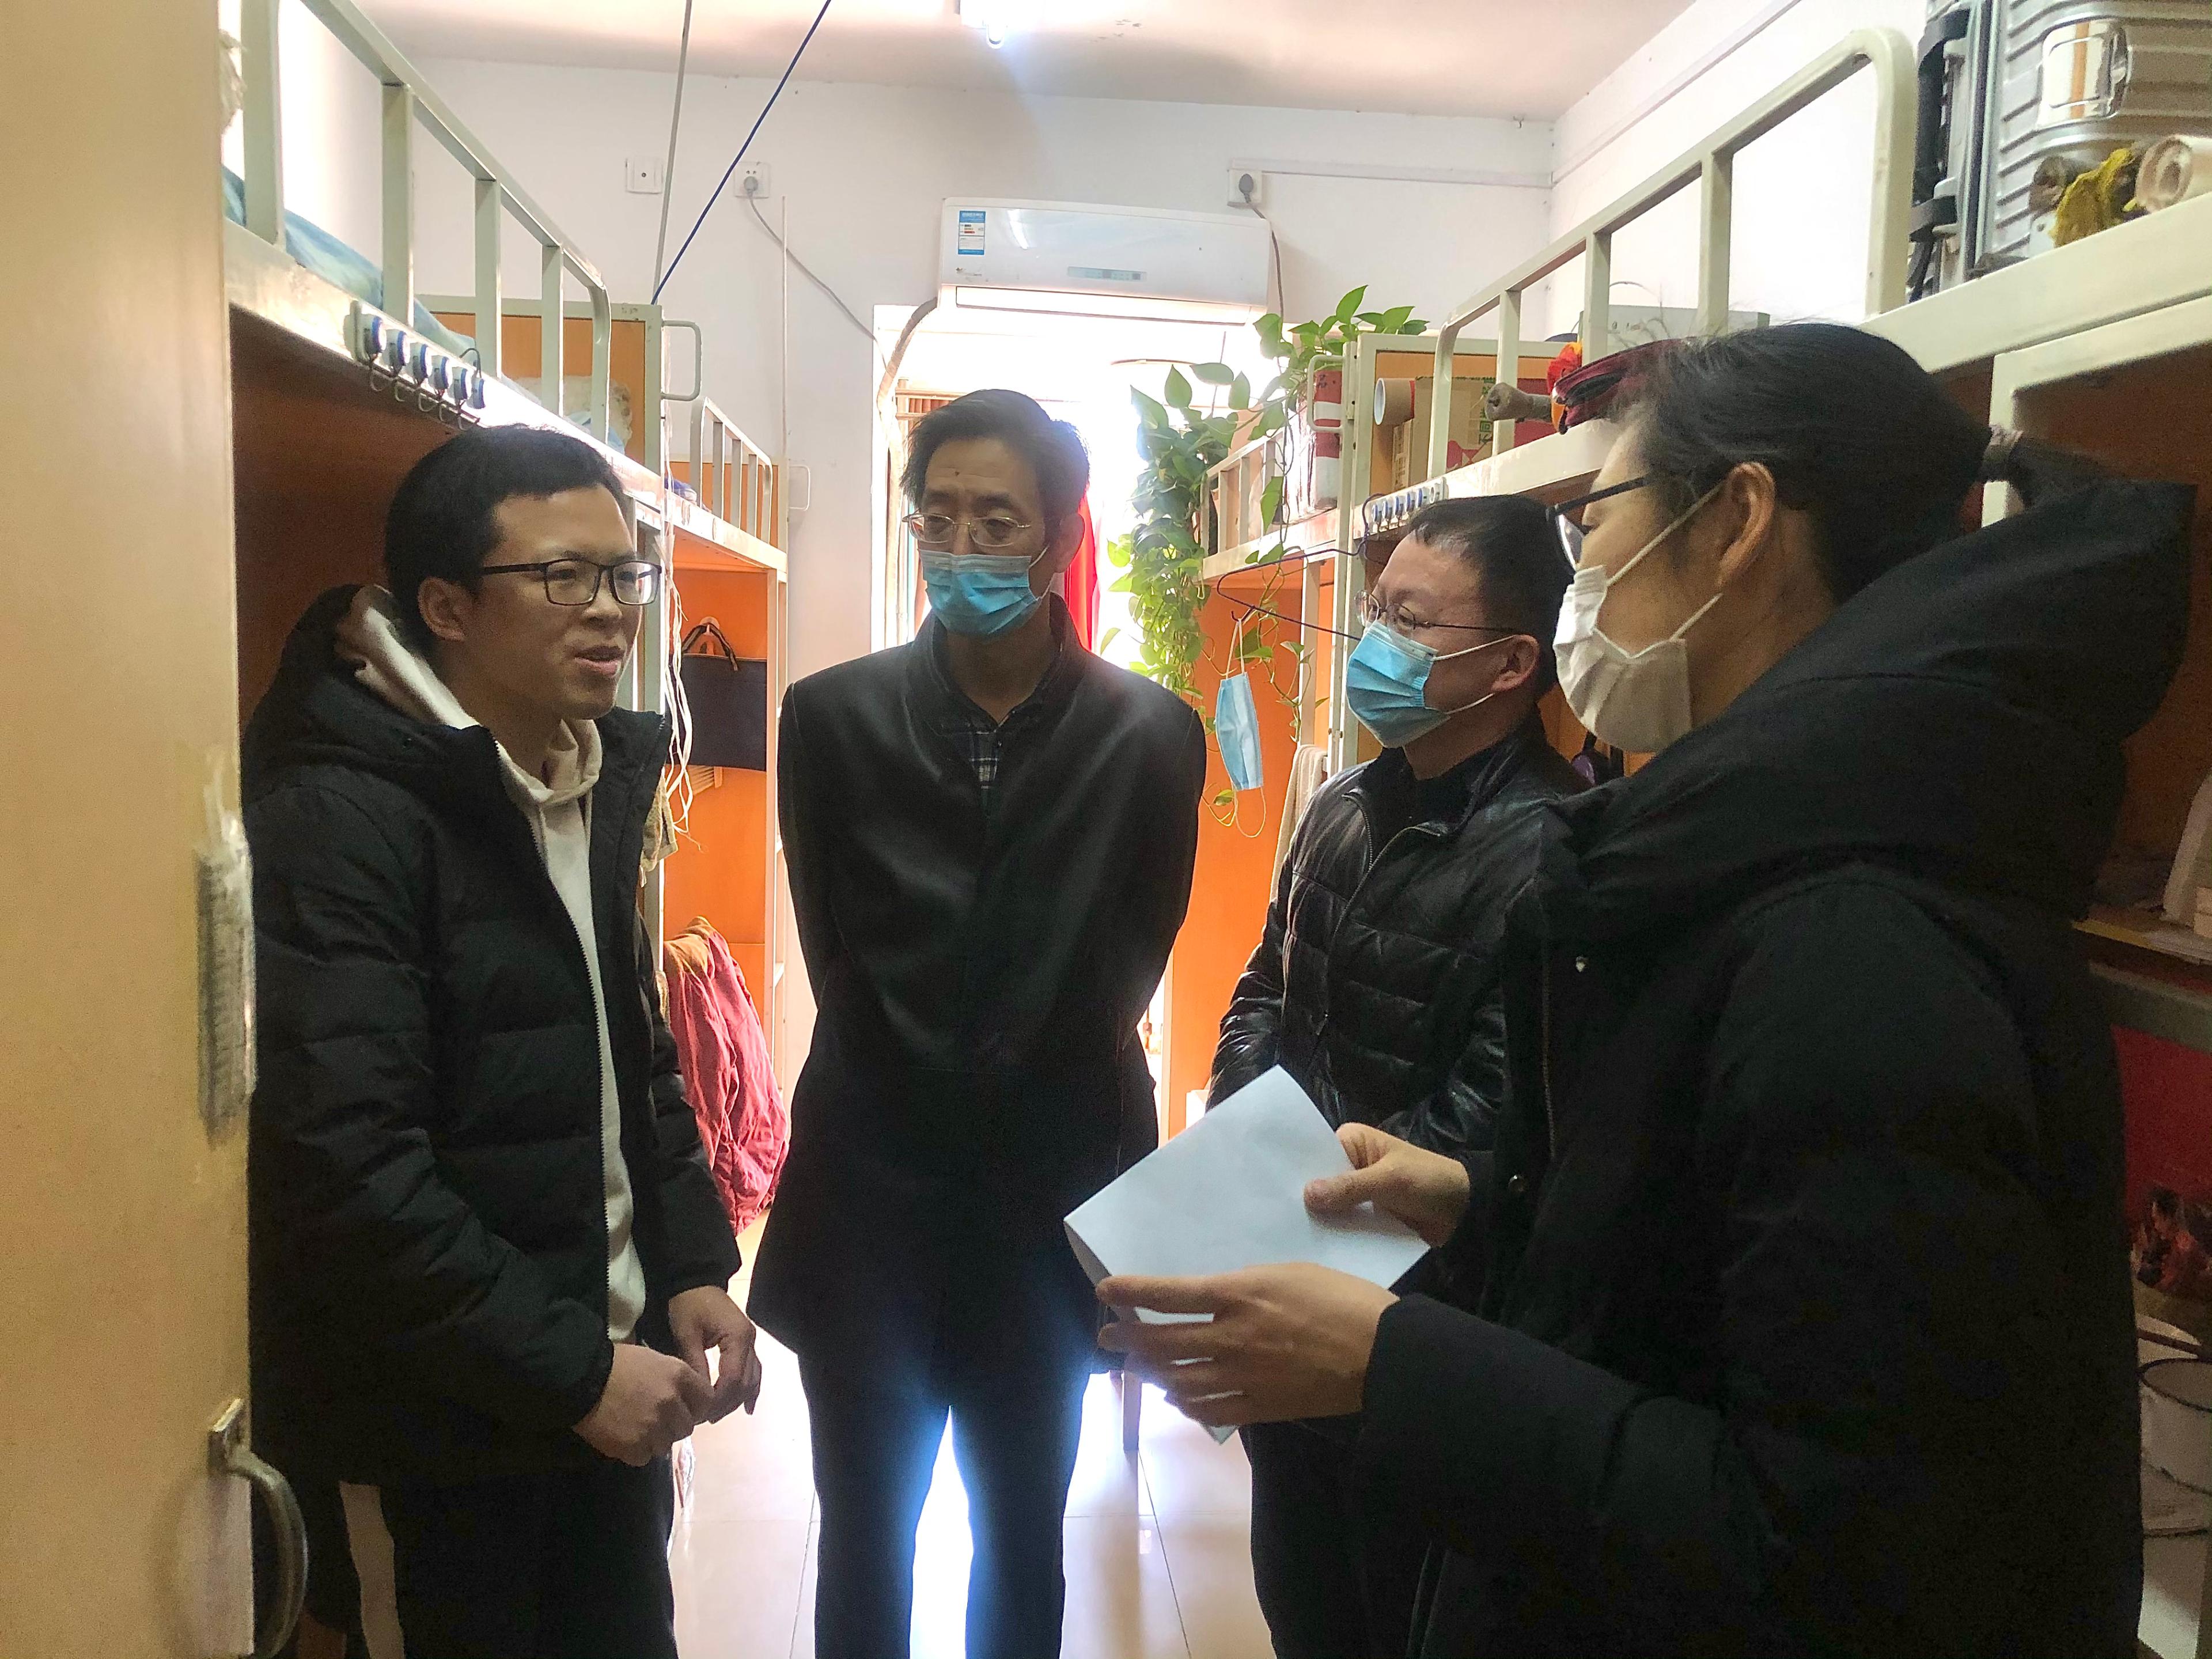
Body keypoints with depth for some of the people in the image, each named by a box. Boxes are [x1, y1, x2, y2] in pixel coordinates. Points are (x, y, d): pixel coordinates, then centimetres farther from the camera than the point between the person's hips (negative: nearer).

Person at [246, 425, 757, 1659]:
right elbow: (349, 1165, -23)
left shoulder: (599, 782, 7)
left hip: (611, 1372, 7)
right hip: (444, 1421, -7)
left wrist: (694, 1265, 5)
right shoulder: (337, 815, -18)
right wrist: (569, 1369, -20)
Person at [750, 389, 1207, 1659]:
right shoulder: (835, 715, -3)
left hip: (1054, 1196, 0)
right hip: (875, 1185, 1)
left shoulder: (1151, 734, -5)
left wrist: (1031, 1081, 2)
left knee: (1026, 1537, 17)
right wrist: (942, 1092, 3)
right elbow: (836, 952, 2)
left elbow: (1132, 963, 2)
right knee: (866, 1536, 14)